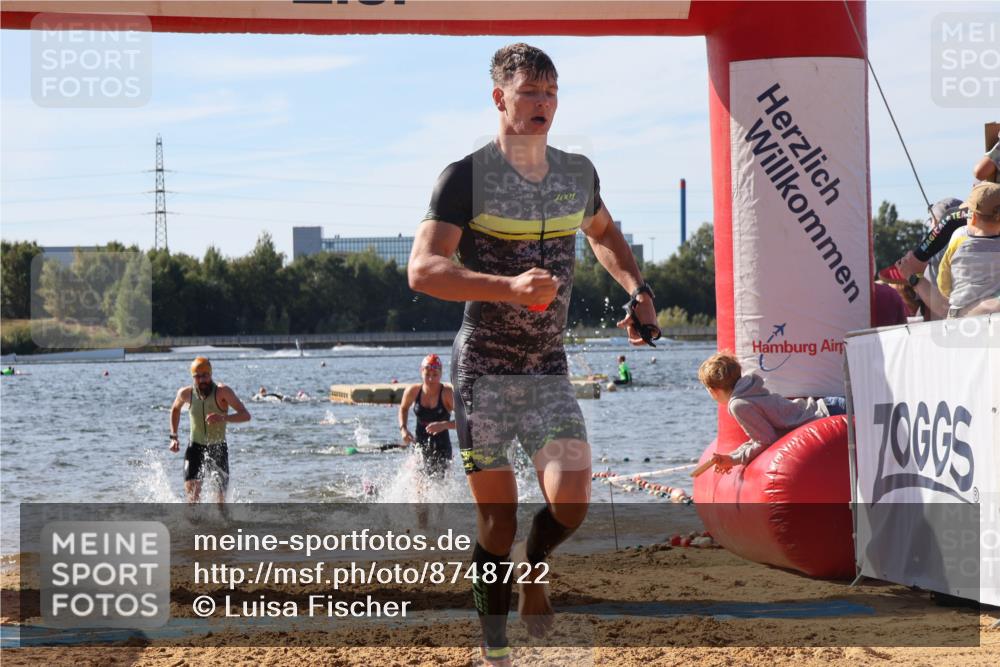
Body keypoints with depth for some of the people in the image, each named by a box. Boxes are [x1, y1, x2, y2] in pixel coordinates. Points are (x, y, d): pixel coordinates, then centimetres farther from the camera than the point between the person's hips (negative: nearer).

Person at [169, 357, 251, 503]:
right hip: (195, 447, 1)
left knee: (221, 496, 2)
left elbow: (245, 415, -23)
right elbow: (175, 409, 18)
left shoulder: (222, 391, -16)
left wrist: (223, 418, -40)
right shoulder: (186, 393, -6)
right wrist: (174, 437, 10)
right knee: (192, 490, -16)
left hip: (218, 448, -1)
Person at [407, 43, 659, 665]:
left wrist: (638, 290, 12)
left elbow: (604, 232, 28)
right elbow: (423, 269, -22)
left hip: (550, 369, 3)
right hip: (484, 371, -3)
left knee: (570, 501, -15)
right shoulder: (467, 177, -11)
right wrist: (510, 287, -34)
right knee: (498, 521, -1)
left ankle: (532, 566, 20)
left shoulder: (578, 173, 5)